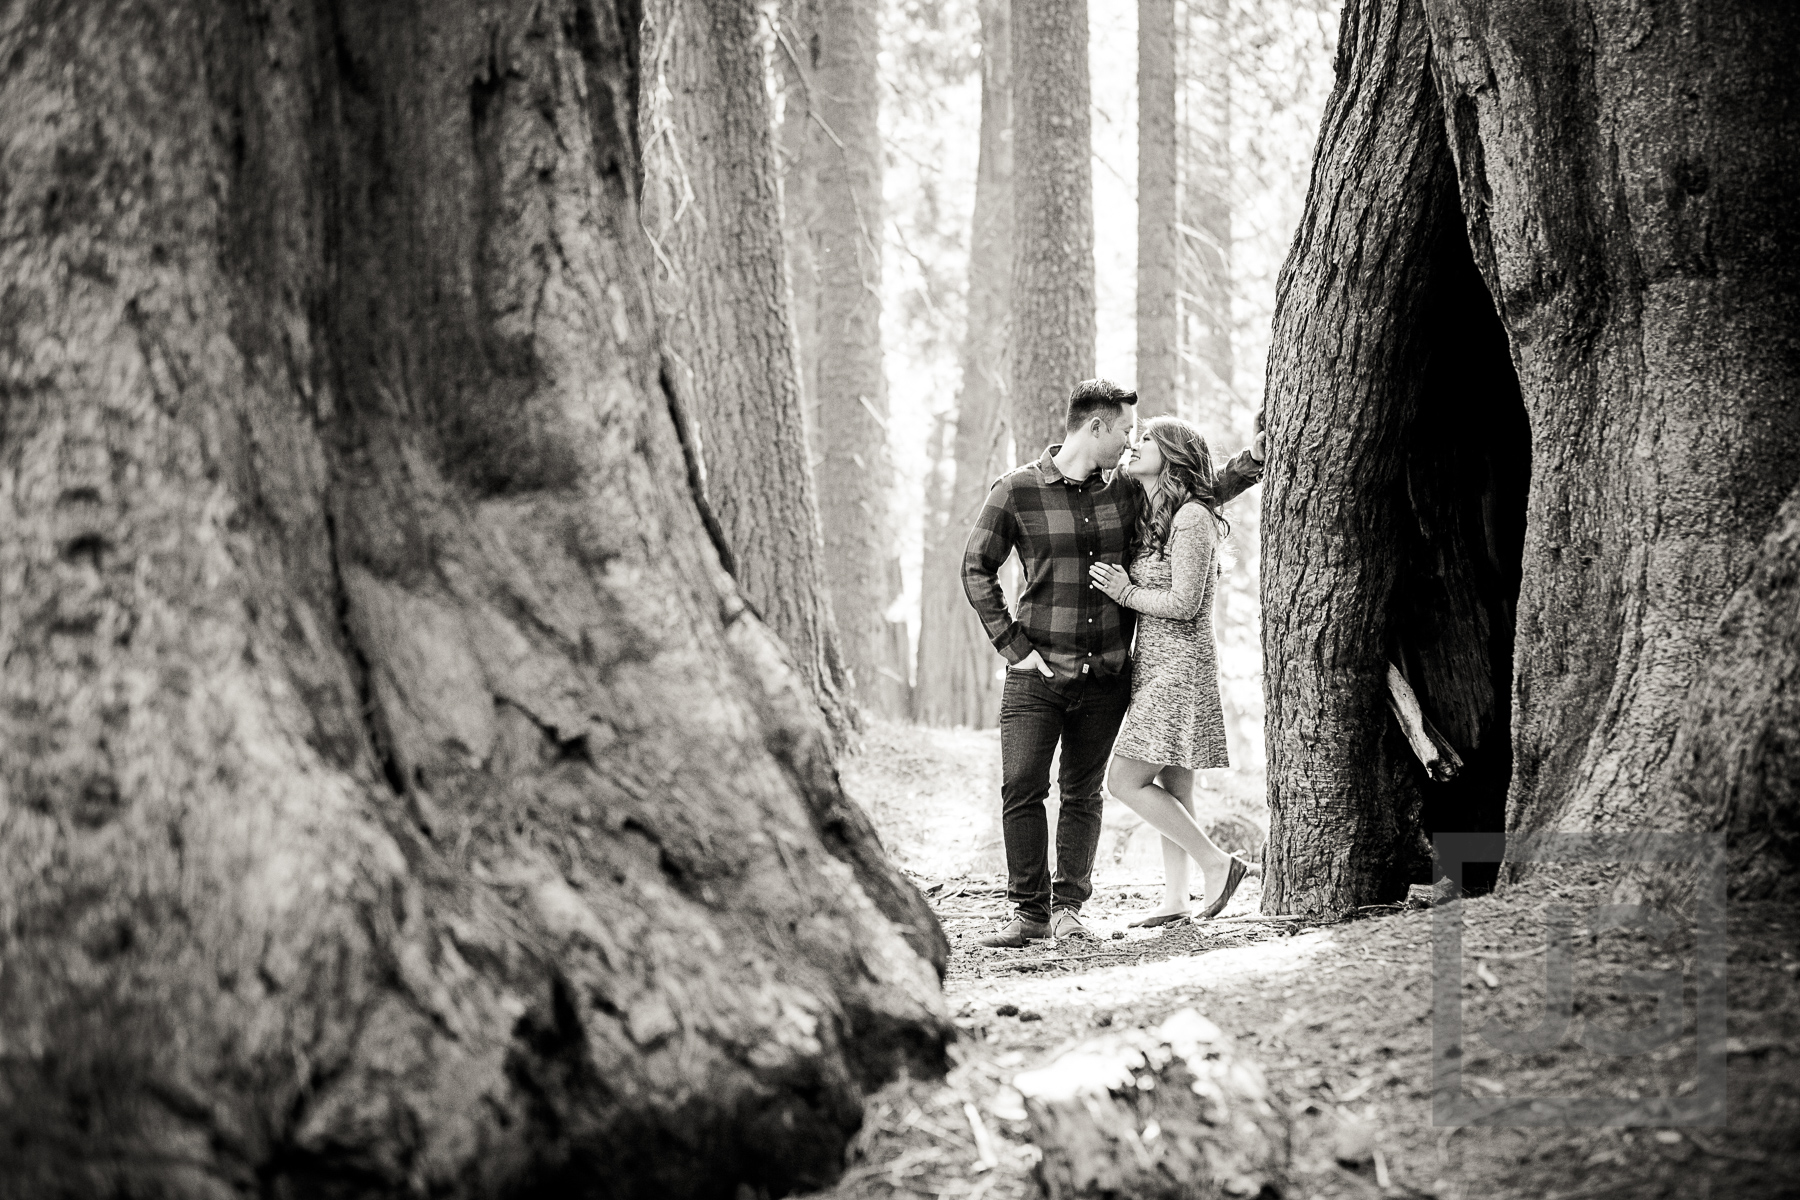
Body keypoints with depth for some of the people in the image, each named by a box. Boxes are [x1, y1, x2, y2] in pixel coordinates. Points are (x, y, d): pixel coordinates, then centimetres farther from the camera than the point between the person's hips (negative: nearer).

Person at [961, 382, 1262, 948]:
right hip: (1037, 672, -3)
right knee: (1021, 790, -7)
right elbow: (977, 569, -1)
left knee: (1083, 794, 6)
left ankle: (1068, 906, 15)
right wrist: (1013, 645, -8)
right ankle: (1029, 911, 2)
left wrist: (1240, 472, 11)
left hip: (1106, 674, 3)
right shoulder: (1016, 490, -4)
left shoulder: (1126, 492, 8)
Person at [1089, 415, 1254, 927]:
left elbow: (1184, 602, -19)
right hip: (1154, 665, 9)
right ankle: (1174, 898, 13)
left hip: (1179, 667, -9)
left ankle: (1217, 863, -5)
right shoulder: (1148, 516, 14)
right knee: (1171, 788, 9)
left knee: (1126, 781, -11)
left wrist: (1126, 592, -9)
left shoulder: (1192, 518, -14)